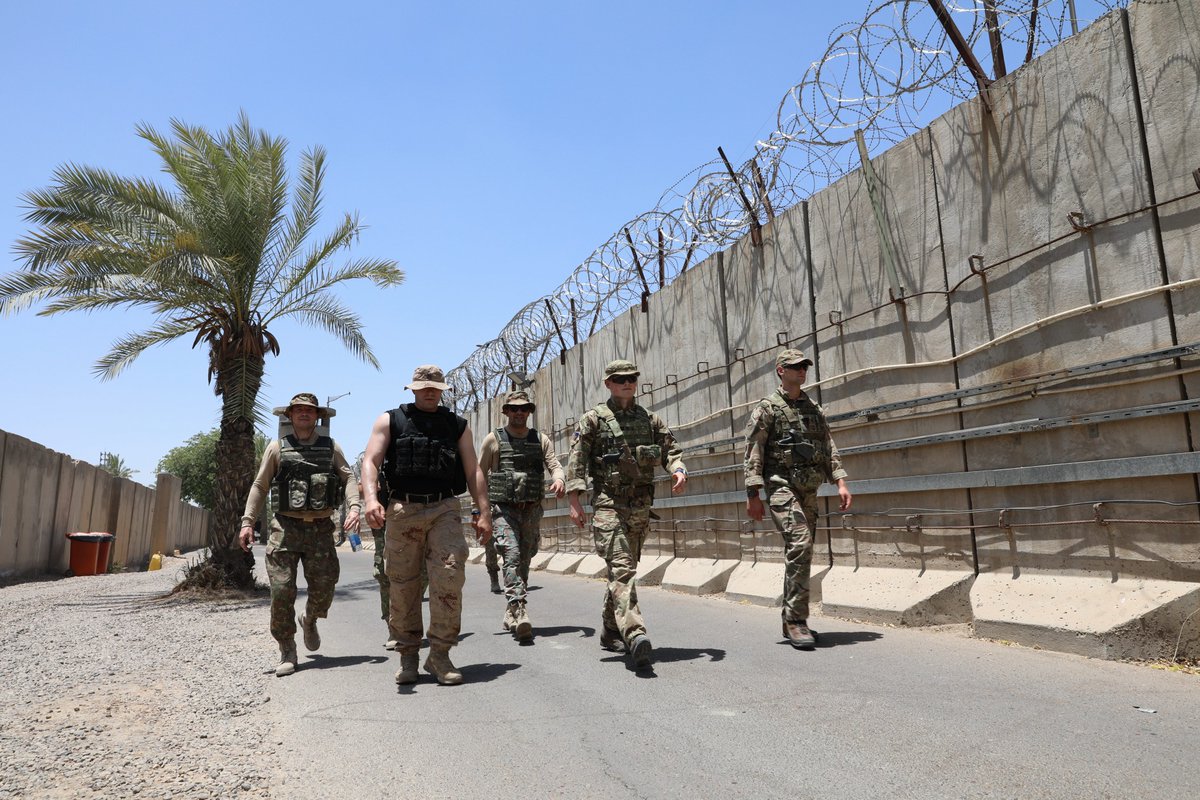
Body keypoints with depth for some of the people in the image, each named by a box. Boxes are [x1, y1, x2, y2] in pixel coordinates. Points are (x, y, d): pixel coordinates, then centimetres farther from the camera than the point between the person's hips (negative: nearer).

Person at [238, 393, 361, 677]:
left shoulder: (331, 446, 10)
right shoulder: (277, 447, 7)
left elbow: (348, 477, 6)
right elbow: (260, 485, 8)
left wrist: (354, 507, -10)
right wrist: (247, 522, 1)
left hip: (321, 528, 1)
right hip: (286, 527, -1)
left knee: (324, 587, 1)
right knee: (281, 590, -5)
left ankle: (310, 620, 36)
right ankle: (287, 651, 10)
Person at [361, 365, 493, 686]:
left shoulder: (457, 425, 16)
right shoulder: (390, 421, 12)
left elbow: (473, 471, 10)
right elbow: (371, 460, -1)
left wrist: (484, 512, -1)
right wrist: (371, 498, -19)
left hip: (445, 509, 0)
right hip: (402, 510, 0)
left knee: (449, 577, -14)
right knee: (402, 586, 4)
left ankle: (440, 654, -3)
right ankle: (408, 656, 19)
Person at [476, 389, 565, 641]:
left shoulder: (541, 440, 11)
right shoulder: (493, 440, 4)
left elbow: (554, 464, 2)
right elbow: (480, 474, 2)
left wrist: (559, 479, -22)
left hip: (532, 510, 4)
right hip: (503, 509, -3)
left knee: (524, 561, 9)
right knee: (512, 555, -20)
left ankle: (510, 614, 23)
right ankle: (519, 611, -26)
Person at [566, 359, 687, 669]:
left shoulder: (649, 418, 13)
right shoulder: (593, 419, 0)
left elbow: (670, 449, 11)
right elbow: (576, 460, -4)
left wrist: (678, 470, -11)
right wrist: (574, 501, -12)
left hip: (641, 504, 5)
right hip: (608, 503, -5)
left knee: (625, 568, 14)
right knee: (621, 566, -17)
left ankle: (610, 632, 28)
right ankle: (634, 634, -28)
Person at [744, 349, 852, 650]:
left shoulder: (814, 409, 17)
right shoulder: (768, 407, -1)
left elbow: (828, 447, 16)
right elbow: (753, 452, -6)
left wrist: (840, 482, 2)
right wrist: (753, 495, -13)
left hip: (809, 490, 7)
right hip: (781, 485, -7)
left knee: (800, 552, 9)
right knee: (800, 544, -21)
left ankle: (792, 621, 20)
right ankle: (796, 620, -15)